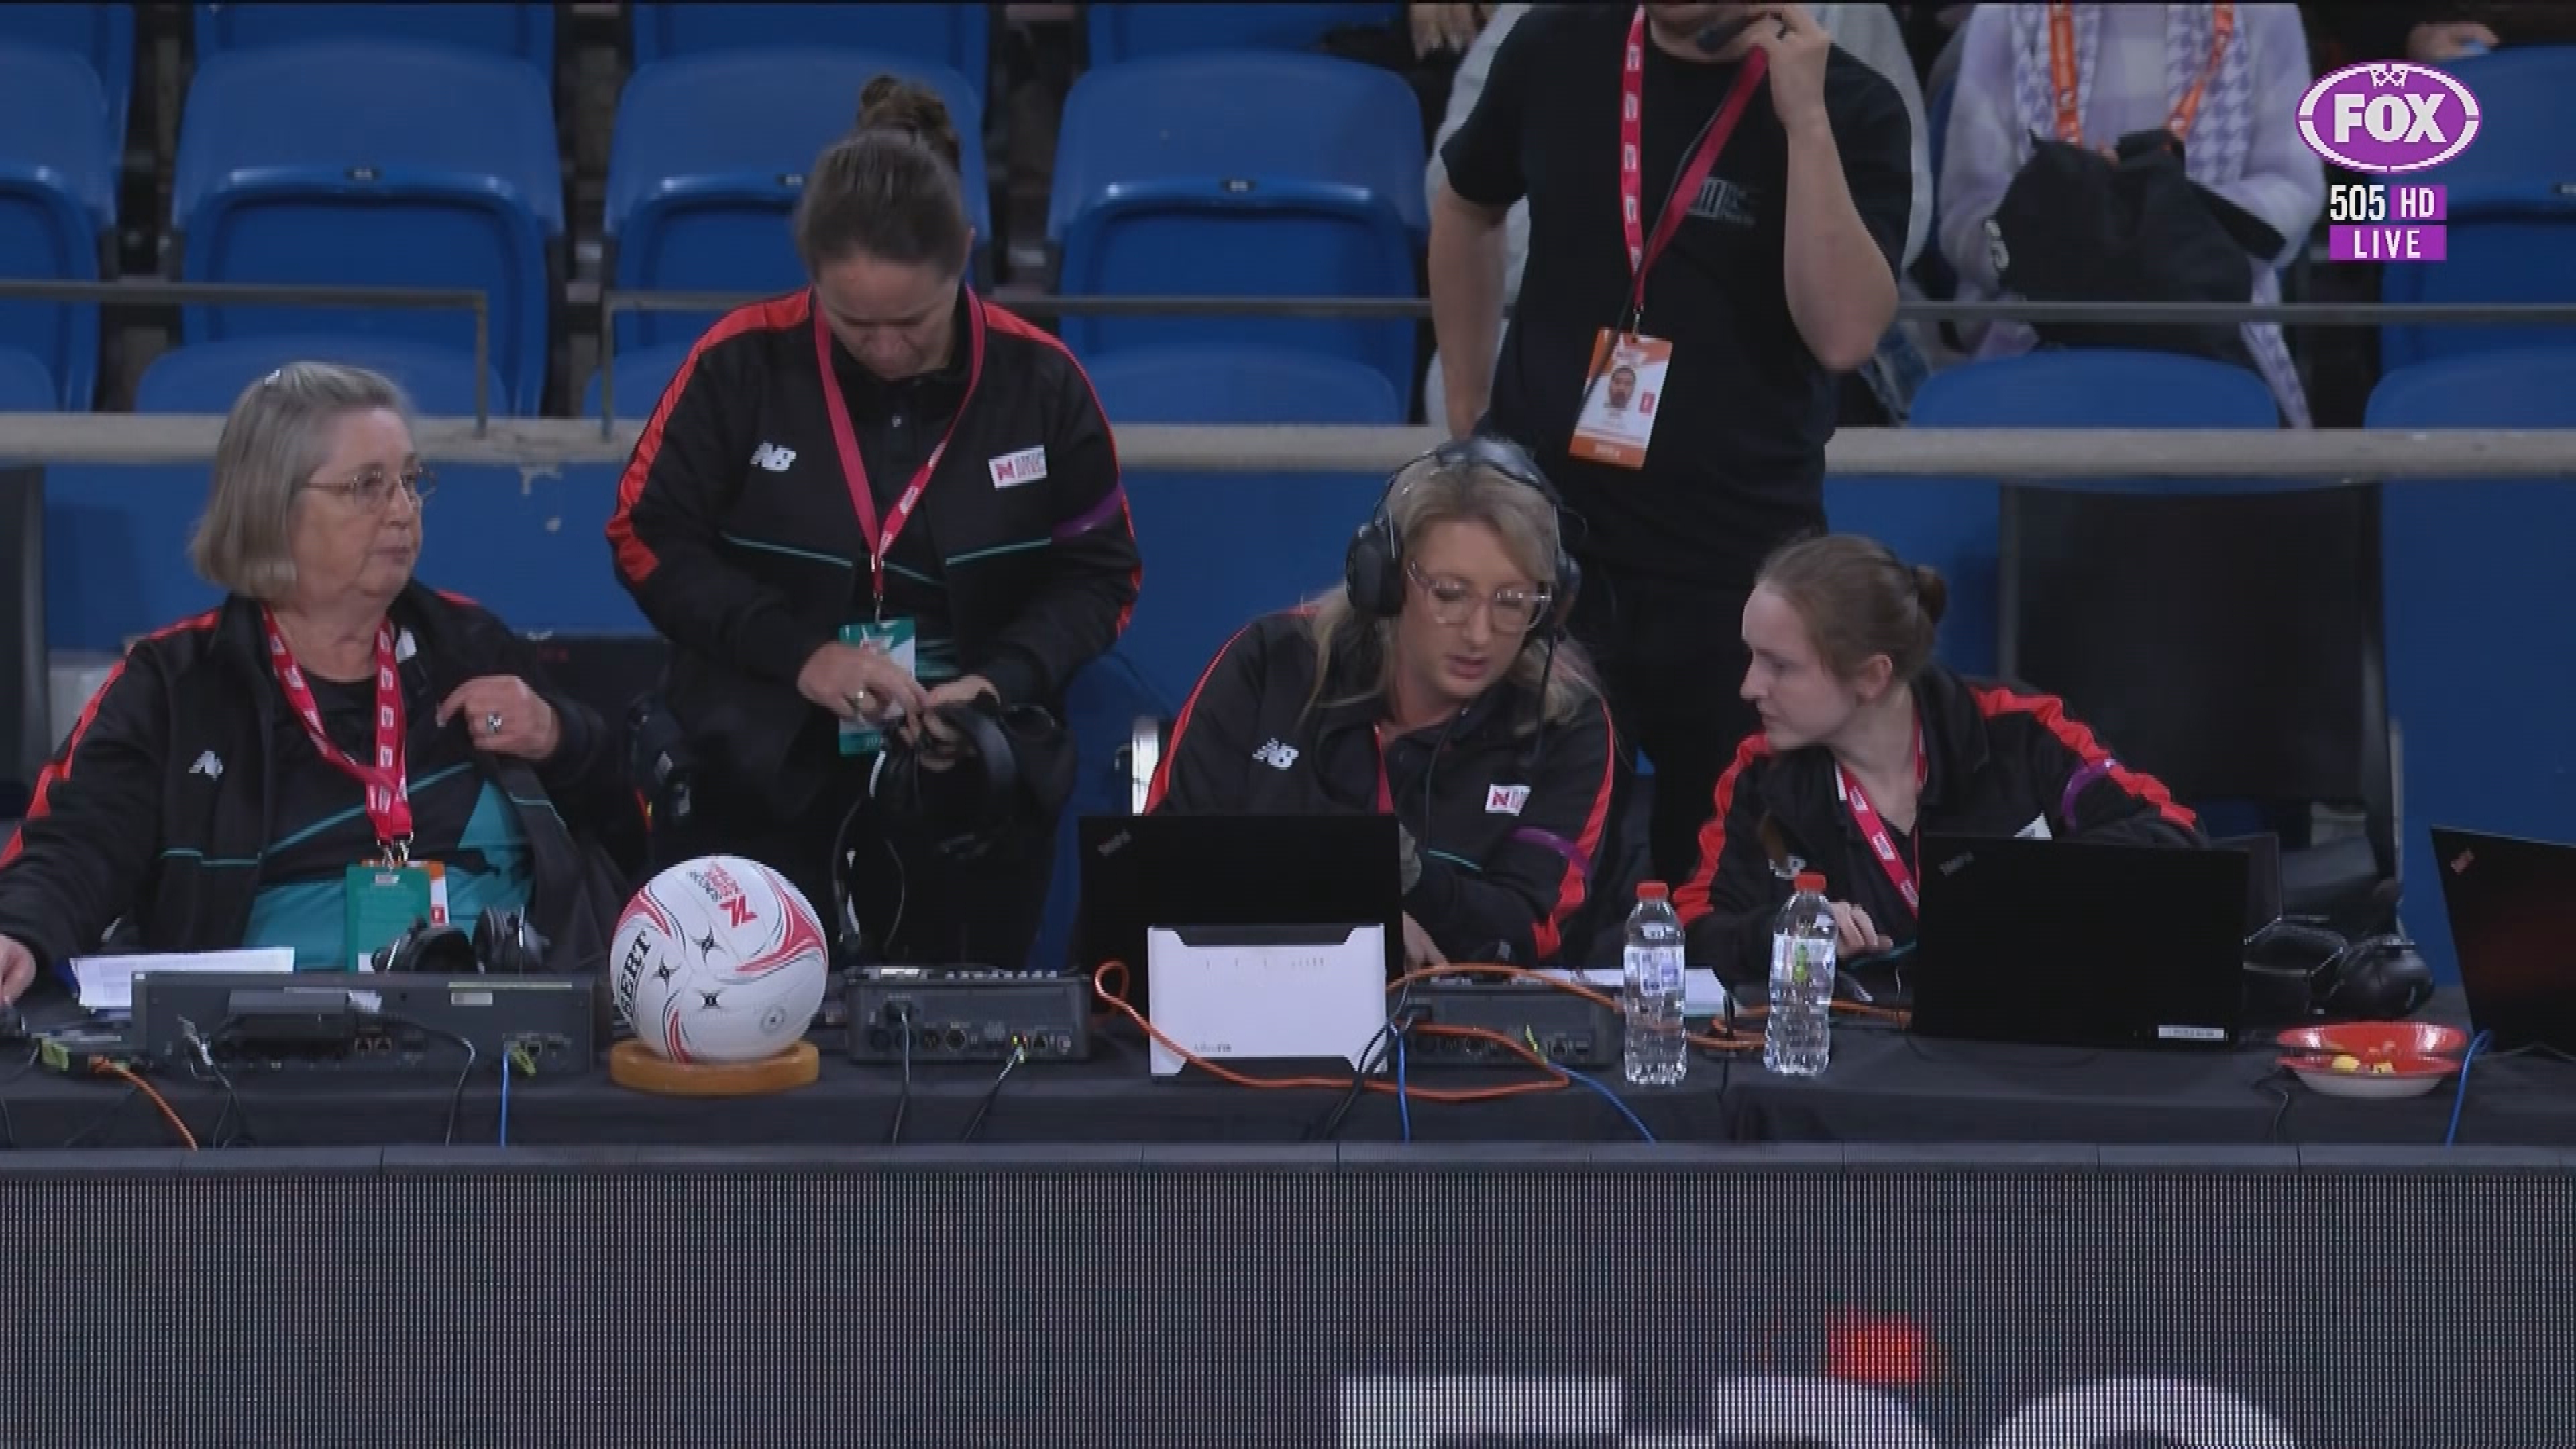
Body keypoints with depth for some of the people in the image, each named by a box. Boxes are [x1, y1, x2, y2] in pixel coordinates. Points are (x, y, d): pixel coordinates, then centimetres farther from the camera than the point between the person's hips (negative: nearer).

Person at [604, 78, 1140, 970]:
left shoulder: (1039, 382, -5)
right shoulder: (743, 364, -8)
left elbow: (1098, 571, 4)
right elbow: (650, 542, -3)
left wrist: (1002, 680, -14)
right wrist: (797, 653, -16)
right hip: (761, 781, -1)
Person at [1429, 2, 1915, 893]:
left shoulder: (1854, 111, -8)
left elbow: (1845, 333, -22)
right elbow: (1466, 212, 20)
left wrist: (1806, 120, -24)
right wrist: (1468, 418, 16)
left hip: (1739, 561, -2)